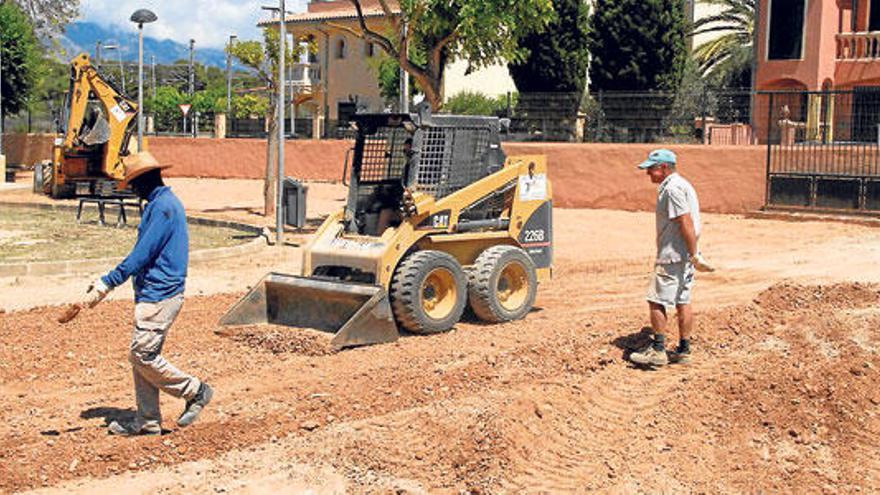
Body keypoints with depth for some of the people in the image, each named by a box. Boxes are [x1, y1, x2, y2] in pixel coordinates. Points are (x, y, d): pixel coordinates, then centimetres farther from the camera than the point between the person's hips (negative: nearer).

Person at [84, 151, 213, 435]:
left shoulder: (162, 206, -16)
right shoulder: (165, 203, 17)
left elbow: (142, 254, -21)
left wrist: (106, 284, -17)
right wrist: (106, 282, 23)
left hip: (158, 296, -10)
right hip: (153, 294, 10)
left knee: (142, 355, -8)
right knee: (141, 357, 11)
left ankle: (195, 391, 4)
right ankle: (147, 422, 15)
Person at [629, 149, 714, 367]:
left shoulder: (671, 188, -16)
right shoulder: (682, 184, 17)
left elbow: (686, 223, -23)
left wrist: (694, 255, -24)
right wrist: (693, 255, 16)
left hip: (673, 256, -10)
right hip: (684, 256, 10)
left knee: (656, 301, -6)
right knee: (682, 302, 12)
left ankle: (658, 350, -4)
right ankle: (684, 350, 16)